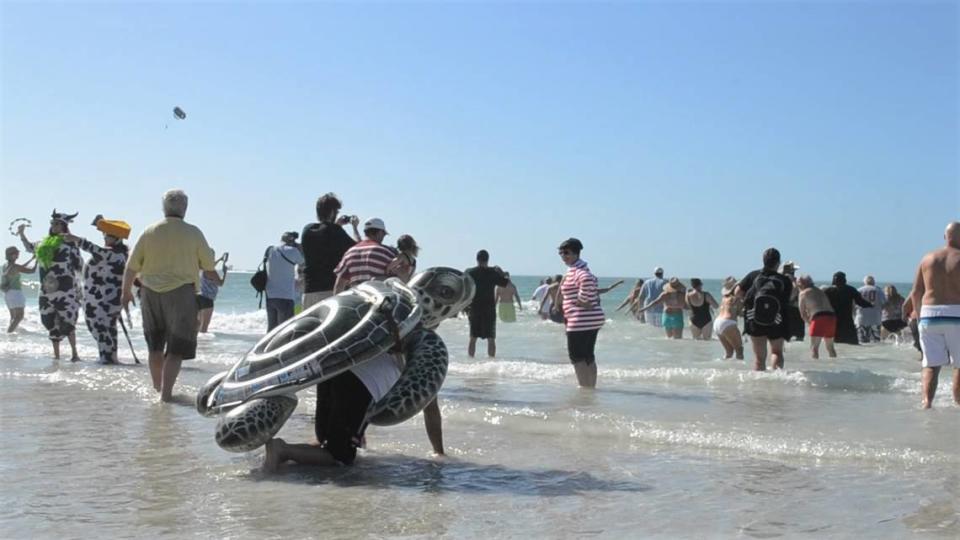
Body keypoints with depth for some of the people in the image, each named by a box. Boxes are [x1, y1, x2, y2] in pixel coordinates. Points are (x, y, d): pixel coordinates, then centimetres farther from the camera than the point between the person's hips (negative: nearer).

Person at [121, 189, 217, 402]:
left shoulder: (149, 232, 2)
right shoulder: (192, 233, -4)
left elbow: (131, 267, 4)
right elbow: (209, 267, 2)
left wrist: (126, 291, 18)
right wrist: (216, 279, 24)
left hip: (150, 293, 4)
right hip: (181, 292, -3)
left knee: (155, 346, 19)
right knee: (176, 348, 2)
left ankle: (158, 388, 32)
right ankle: (166, 393, -4)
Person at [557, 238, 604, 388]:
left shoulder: (575, 270, -15)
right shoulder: (581, 268, 18)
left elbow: (587, 279, -35)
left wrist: (581, 300, -23)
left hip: (581, 320, -10)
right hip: (593, 318, 10)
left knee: (576, 356, -4)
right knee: (588, 356, 15)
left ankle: (584, 386, -3)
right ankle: (592, 386, 20)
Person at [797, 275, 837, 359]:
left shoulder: (803, 293, 9)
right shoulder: (821, 292, 28)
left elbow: (802, 313, 8)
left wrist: (809, 322, 20)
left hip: (819, 318, -7)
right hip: (831, 317, 7)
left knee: (814, 347, -5)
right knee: (830, 347, 21)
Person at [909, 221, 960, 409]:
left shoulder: (928, 258, 10)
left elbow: (916, 292, 10)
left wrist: (918, 313, 22)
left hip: (929, 313, 3)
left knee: (931, 364, 5)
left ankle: (927, 402, -8)